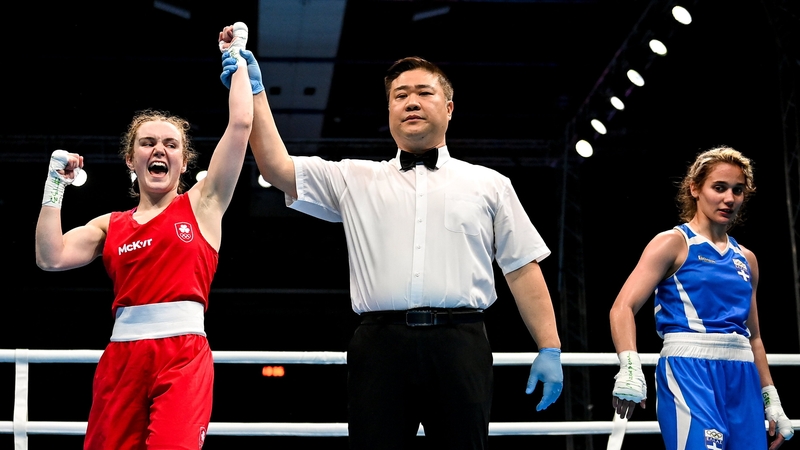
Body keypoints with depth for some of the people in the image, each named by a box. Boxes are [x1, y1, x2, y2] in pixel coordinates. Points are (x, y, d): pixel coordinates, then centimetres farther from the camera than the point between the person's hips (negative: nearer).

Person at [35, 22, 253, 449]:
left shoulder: (202, 204, 10)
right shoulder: (111, 225, 18)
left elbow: (240, 124, 4)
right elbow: (51, 258, 4)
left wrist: (237, 57, 12)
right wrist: (55, 185, 8)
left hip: (184, 354, -3)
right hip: (122, 355, 3)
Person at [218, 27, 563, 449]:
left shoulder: (488, 184, 17)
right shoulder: (354, 180, 18)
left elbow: (523, 268, 12)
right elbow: (277, 168, 8)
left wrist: (550, 348, 4)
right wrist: (255, 93, 2)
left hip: (460, 345, 0)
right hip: (380, 345, 1)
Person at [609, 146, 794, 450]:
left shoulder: (746, 259, 19)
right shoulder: (673, 243, 1)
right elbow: (623, 307, -9)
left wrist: (771, 401, 19)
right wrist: (630, 367, -25)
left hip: (743, 379, 6)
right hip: (689, 371, -6)